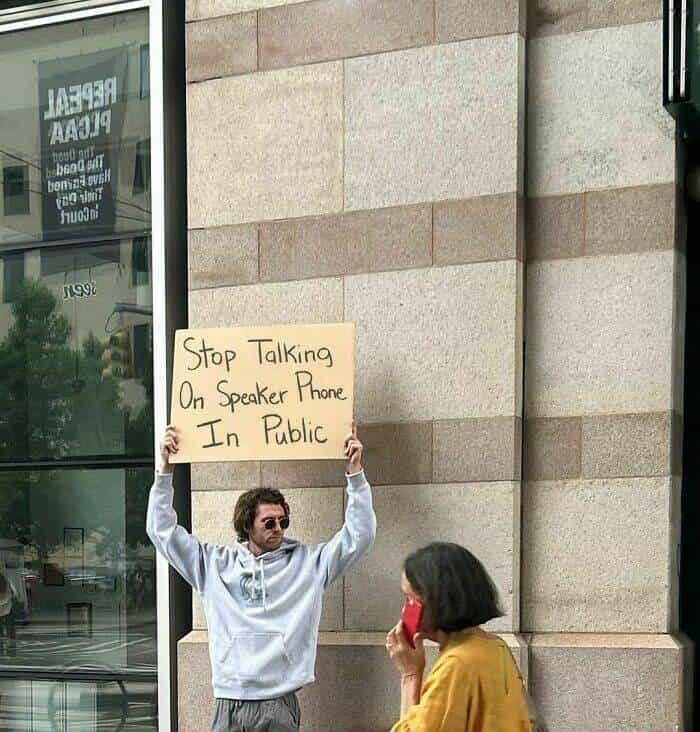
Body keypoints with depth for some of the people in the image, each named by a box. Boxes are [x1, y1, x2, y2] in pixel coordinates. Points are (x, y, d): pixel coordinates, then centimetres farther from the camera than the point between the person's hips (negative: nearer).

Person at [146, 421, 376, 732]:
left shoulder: (307, 561, 8)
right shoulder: (215, 564, 10)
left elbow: (359, 535, 4)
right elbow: (162, 531, 11)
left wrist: (355, 473, -4)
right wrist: (165, 470, 3)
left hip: (280, 705, -1)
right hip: (230, 704, 1)